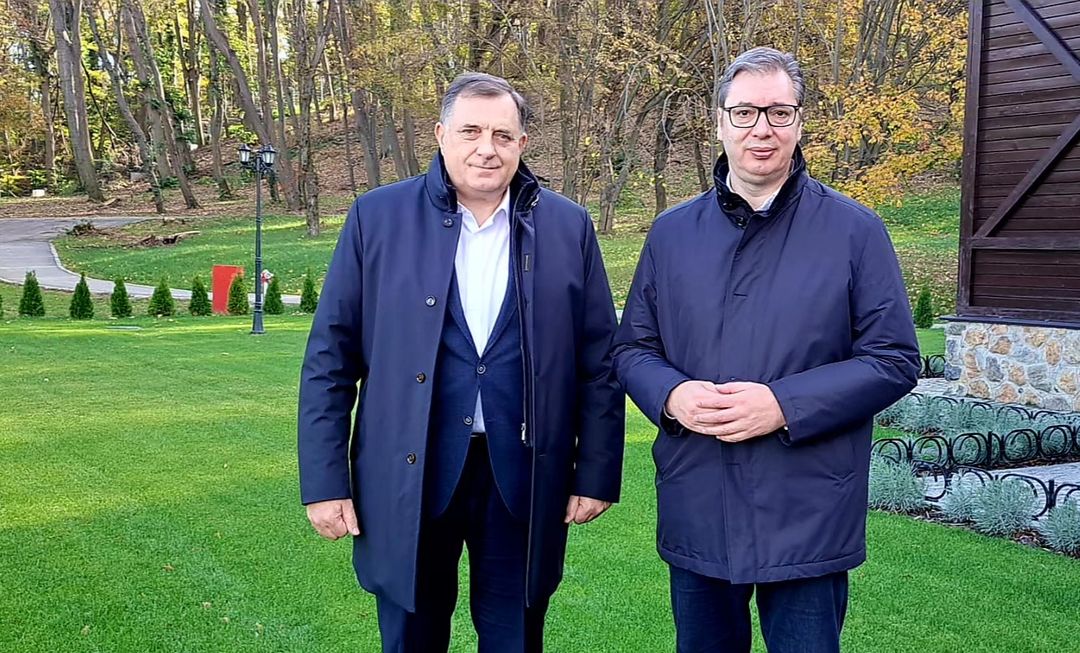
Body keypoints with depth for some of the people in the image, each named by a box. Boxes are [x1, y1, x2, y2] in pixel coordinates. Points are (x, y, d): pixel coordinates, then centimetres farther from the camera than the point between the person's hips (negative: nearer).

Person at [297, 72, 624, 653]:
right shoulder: (378, 217, -2)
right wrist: (324, 481, -4)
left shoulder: (568, 228, 1)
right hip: (408, 479, 0)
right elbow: (329, 360, -1)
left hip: (523, 480, 1)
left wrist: (596, 473, 2)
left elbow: (599, 363, 4)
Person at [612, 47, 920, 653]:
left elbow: (895, 359, -5)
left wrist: (785, 405, -18)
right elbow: (633, 348, 10)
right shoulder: (672, 233, 7)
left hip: (809, 519, -3)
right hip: (695, 515, 3)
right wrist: (671, 394, -13)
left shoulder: (855, 231, -3)